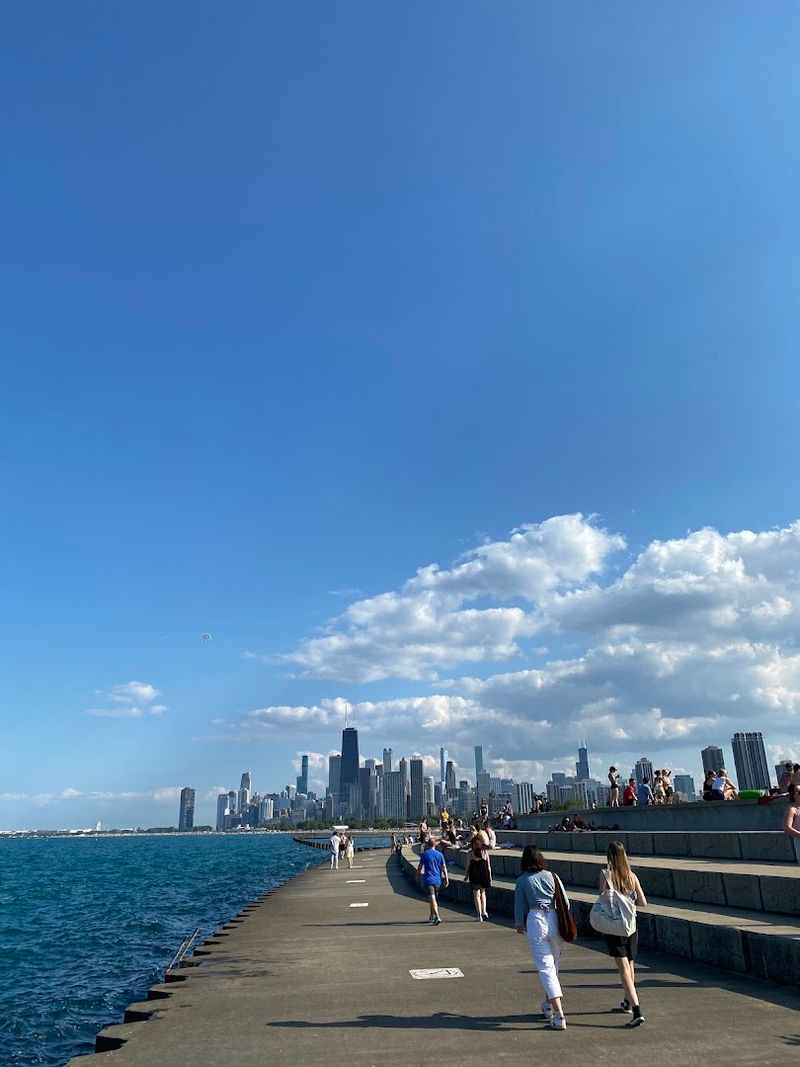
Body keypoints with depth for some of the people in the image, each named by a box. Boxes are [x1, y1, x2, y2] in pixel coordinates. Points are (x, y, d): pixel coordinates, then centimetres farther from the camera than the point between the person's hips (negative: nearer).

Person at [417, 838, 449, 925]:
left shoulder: (424, 854, -3)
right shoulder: (439, 854, 4)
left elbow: (420, 866, 0)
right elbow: (444, 867, 3)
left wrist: (418, 875, 16)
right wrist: (446, 879, 9)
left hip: (428, 879, -4)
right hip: (437, 879, 4)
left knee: (432, 899, -11)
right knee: (433, 899, 19)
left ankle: (437, 917, -26)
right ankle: (432, 917, 30)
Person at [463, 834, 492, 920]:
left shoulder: (470, 853, -7)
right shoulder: (485, 852, 0)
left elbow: (467, 866, -5)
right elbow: (488, 866, 2)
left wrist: (466, 876, 8)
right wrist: (490, 877, 9)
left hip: (474, 877, -3)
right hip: (484, 876, 3)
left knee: (476, 895, 6)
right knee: (482, 892, 23)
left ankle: (480, 916, 4)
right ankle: (484, 912, 14)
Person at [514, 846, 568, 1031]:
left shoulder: (522, 880, 3)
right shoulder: (551, 876, 8)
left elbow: (519, 905, 7)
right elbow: (565, 901, 9)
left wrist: (519, 924, 25)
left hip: (536, 920, -3)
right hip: (555, 919, 3)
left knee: (545, 968, -2)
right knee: (553, 965, 21)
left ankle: (559, 1016, -11)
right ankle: (548, 1005, 34)